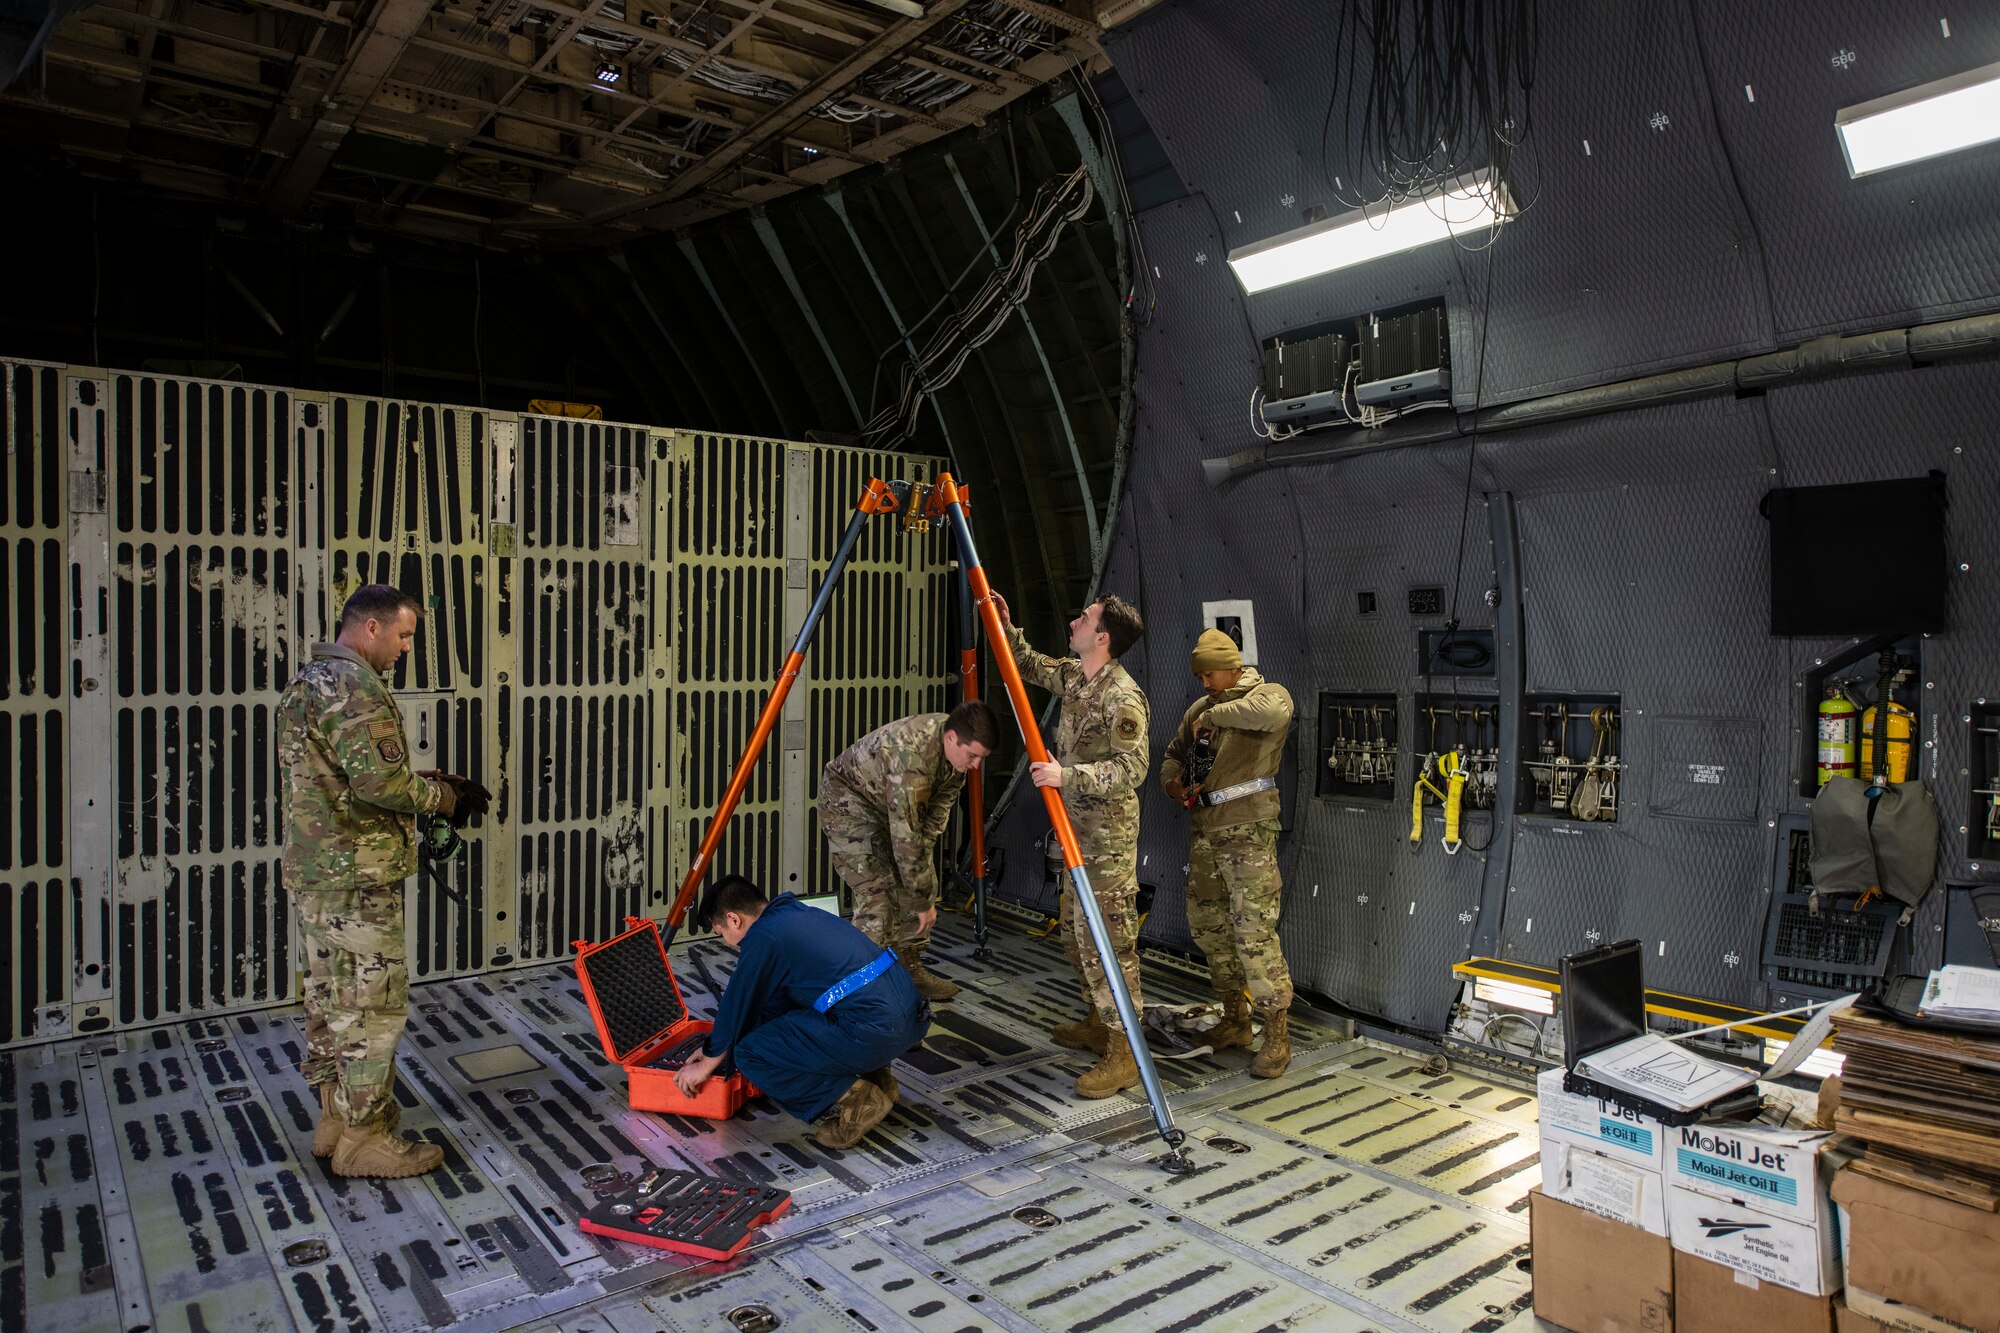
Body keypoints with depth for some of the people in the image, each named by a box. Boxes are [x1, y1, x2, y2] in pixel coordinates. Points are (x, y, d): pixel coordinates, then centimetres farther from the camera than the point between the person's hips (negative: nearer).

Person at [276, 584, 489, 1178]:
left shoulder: (307, 680, 16)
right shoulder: (355, 684, -18)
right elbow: (381, 781, -26)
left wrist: (428, 780, 12)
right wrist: (448, 797, -10)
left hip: (312, 873, 11)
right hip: (356, 879, -10)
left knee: (331, 1000, 18)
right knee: (374, 1006, -1)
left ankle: (336, 1116, 30)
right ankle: (364, 1138, 8)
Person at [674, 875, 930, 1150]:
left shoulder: (762, 937, -6)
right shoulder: (799, 913, 21)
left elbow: (737, 1008, 3)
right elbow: (778, 1001, 31)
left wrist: (706, 1065, 21)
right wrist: (716, 1048, 36)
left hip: (875, 1031, -9)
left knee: (750, 1052, -1)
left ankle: (852, 1101, -3)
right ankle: (874, 1077, 18)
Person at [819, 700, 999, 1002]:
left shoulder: (957, 747, -16)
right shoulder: (909, 755, -40)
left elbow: (940, 807, -3)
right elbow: (905, 837, -36)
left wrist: (923, 851, -14)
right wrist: (923, 902, -27)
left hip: (889, 804, 8)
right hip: (848, 799, -8)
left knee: (923, 882, 4)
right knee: (877, 893, -17)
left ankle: (910, 969, 16)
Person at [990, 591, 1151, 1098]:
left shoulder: (1122, 697, -21)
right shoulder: (1074, 676, 8)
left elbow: (1132, 768, -27)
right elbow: (1032, 667, 25)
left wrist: (1069, 776, -34)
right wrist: (1005, 627, 13)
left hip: (1108, 837, -10)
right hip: (1076, 830, 10)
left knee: (1107, 941, -6)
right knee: (1076, 935, 19)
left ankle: (1124, 1053, 2)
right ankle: (1098, 1024, 34)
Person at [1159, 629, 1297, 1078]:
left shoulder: (1269, 693, -5)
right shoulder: (1198, 708, 15)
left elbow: (1271, 712, -31)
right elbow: (1173, 754, 24)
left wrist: (1215, 715, -20)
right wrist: (1173, 783, 2)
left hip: (1247, 834, -7)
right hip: (1203, 833, 7)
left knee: (1255, 932, -10)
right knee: (1207, 927, 13)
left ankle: (1277, 1036, 3)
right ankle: (1235, 1020, 29)